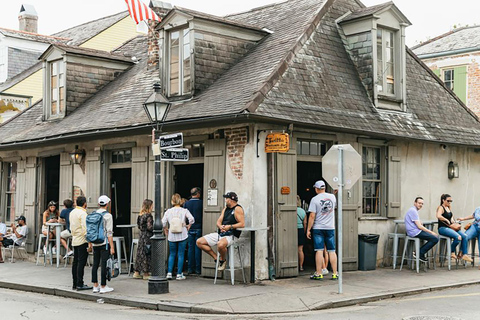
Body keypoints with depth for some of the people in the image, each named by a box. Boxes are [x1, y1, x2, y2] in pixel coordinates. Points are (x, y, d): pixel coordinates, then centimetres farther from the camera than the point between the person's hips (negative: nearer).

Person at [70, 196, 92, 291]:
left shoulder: (72, 212, 12)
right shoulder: (83, 213, -15)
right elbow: (85, 229, -20)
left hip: (74, 240, 9)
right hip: (82, 241, -9)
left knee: (75, 262, 11)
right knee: (81, 262, -7)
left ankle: (75, 284, 15)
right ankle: (80, 284, -8)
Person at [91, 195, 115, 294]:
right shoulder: (107, 215, -9)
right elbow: (109, 232, -12)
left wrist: (91, 244, 19)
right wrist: (112, 247, -10)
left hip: (95, 243, 6)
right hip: (104, 243, -6)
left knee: (95, 264, 9)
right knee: (104, 264, -3)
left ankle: (95, 286, 14)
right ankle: (103, 287, 0)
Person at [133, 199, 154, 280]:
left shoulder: (140, 215, 9)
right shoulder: (148, 216, -14)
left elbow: (139, 226, 14)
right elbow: (149, 227, -19)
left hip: (141, 236, 8)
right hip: (147, 237, -8)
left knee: (140, 254, 12)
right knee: (147, 254, 0)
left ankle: (136, 272, 16)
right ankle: (146, 273, 5)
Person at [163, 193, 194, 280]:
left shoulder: (168, 211, 0)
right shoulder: (184, 211, -5)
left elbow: (163, 222, -3)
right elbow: (192, 219, -16)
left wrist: (165, 229, 15)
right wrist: (188, 225, 2)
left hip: (172, 236, 2)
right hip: (182, 236, -2)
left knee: (172, 254, 13)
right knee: (181, 255, 4)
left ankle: (169, 273, 6)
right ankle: (179, 274, 6)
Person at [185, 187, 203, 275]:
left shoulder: (187, 203, 4)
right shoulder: (201, 203, -6)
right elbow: (203, 215, -3)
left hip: (190, 228, 3)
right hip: (198, 227, -3)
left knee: (190, 248, 6)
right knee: (198, 248, 1)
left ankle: (190, 269, 7)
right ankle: (198, 269, 1)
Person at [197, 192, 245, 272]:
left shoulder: (238, 209, -6)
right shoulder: (225, 209, 19)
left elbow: (242, 224, -16)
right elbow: (218, 222, 14)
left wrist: (230, 227, -22)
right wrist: (220, 227, -9)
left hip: (230, 235, -9)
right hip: (220, 234, 9)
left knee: (220, 244, -42)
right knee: (199, 242, 1)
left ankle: (223, 260, -10)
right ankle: (216, 258, 7)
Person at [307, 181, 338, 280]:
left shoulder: (315, 199, -8)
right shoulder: (332, 197, 4)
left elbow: (312, 216, -11)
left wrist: (308, 230, -6)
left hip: (318, 228, -3)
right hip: (330, 227, 3)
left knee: (319, 251, -2)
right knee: (332, 251, 6)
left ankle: (318, 274, 0)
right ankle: (335, 274, 6)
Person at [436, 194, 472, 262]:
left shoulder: (449, 207, 17)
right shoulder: (441, 208, -9)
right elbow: (438, 216, -30)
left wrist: (452, 219, 14)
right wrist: (447, 220, -19)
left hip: (450, 227, 8)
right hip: (443, 228, -8)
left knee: (465, 236, -13)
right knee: (458, 237, -28)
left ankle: (464, 254, -9)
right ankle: (452, 253, -7)